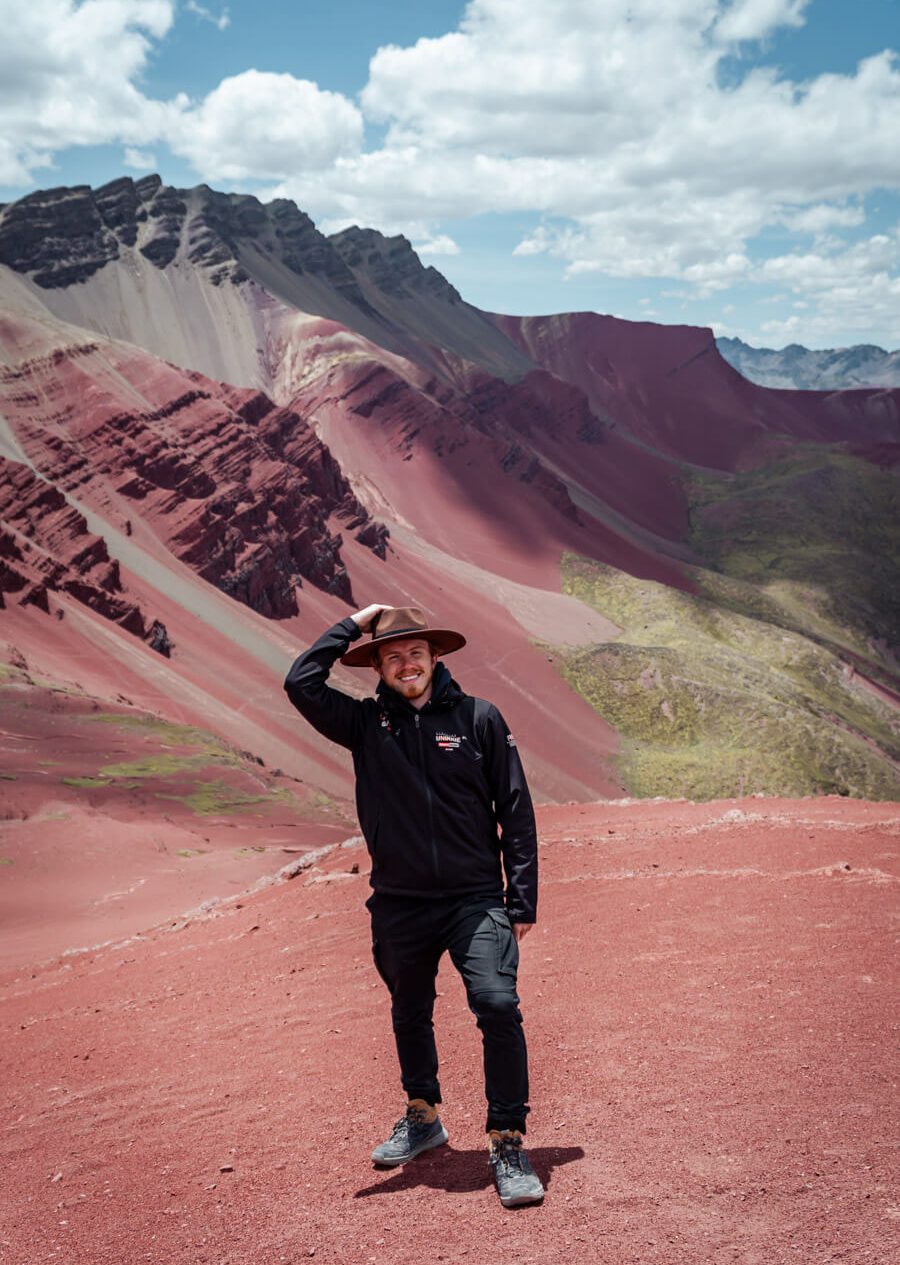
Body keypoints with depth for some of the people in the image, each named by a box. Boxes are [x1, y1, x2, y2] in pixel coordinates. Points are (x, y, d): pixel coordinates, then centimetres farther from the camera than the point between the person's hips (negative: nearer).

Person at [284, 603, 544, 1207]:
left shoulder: (479, 718, -2)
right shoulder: (366, 723, 3)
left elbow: (516, 811, 0)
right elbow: (302, 683, -10)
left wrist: (523, 902, -3)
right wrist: (354, 624, -2)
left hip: (475, 898, -3)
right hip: (399, 904, 3)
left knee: (498, 1005, -18)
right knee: (410, 1016, 19)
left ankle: (508, 1143, -5)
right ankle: (422, 1118, 42)